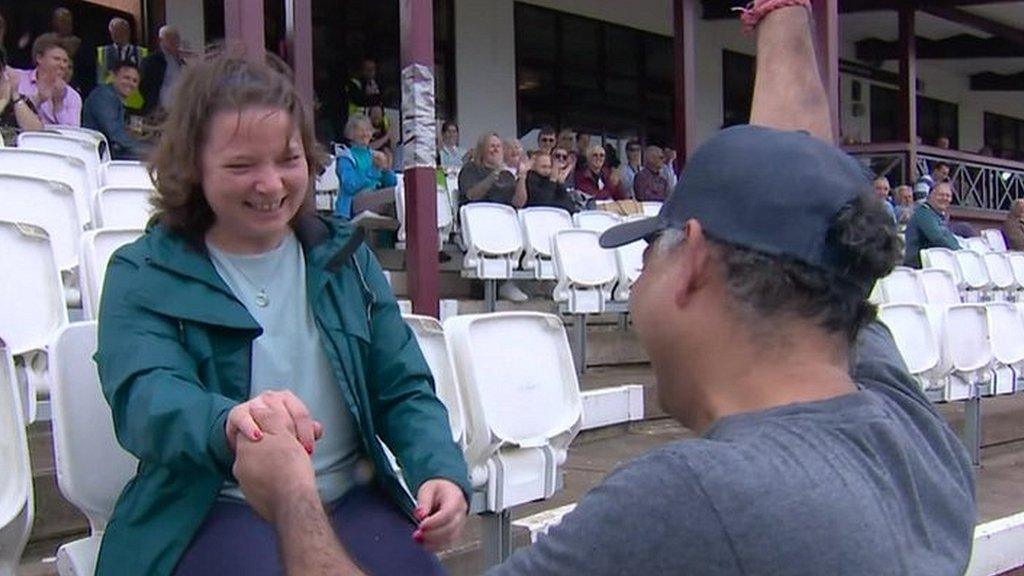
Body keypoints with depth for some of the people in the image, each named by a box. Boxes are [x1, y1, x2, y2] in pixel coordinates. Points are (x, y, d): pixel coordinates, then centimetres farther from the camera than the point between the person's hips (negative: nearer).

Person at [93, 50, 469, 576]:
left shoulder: (345, 257, 11)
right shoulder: (143, 276, -1)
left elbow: (403, 390, 11)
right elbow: (145, 398, -18)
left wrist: (440, 471, -11)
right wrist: (229, 422, -42)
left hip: (353, 500, 4)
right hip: (215, 512, -3)